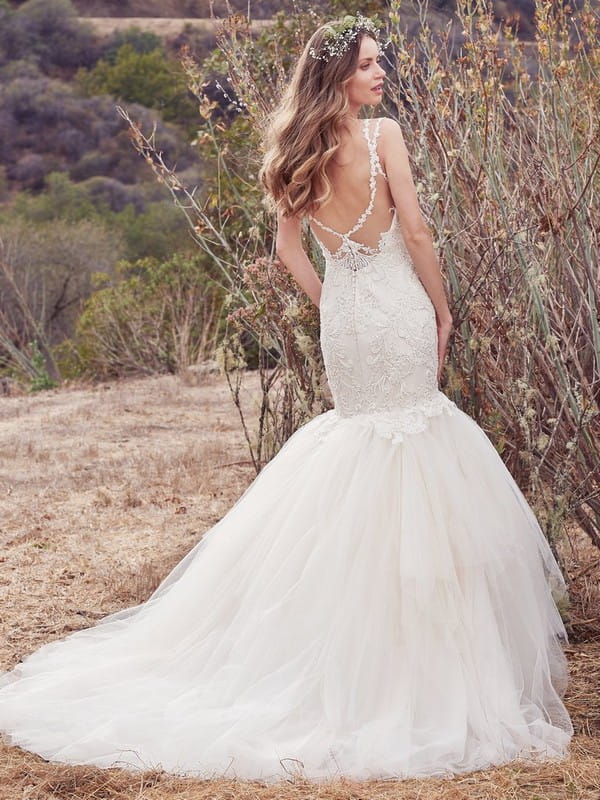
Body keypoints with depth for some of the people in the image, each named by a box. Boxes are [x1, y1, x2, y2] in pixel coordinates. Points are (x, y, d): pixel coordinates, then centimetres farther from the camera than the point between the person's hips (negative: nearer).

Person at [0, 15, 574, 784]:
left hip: (344, 316, 6)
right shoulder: (383, 135, -12)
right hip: (397, 305, -6)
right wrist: (441, 309, -2)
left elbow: (289, 247, 11)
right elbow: (415, 231, -14)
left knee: (360, 428, 19)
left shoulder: (304, 154, 7)